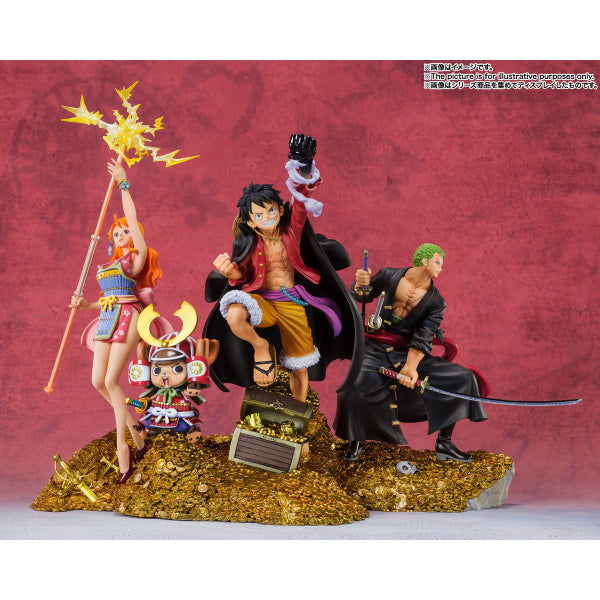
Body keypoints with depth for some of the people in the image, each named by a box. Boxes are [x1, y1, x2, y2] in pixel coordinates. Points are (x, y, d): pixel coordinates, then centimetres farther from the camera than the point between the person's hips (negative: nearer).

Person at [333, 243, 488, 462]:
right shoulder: (389, 276, 0)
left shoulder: (436, 302, 3)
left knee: (464, 378, -9)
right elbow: (364, 296, 16)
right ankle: (356, 440, -1)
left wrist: (410, 367, -25)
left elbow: (423, 339, -9)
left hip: (408, 353, 3)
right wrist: (360, 285, -9)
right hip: (376, 351, -3)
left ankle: (444, 444, 3)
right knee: (354, 388, -32)